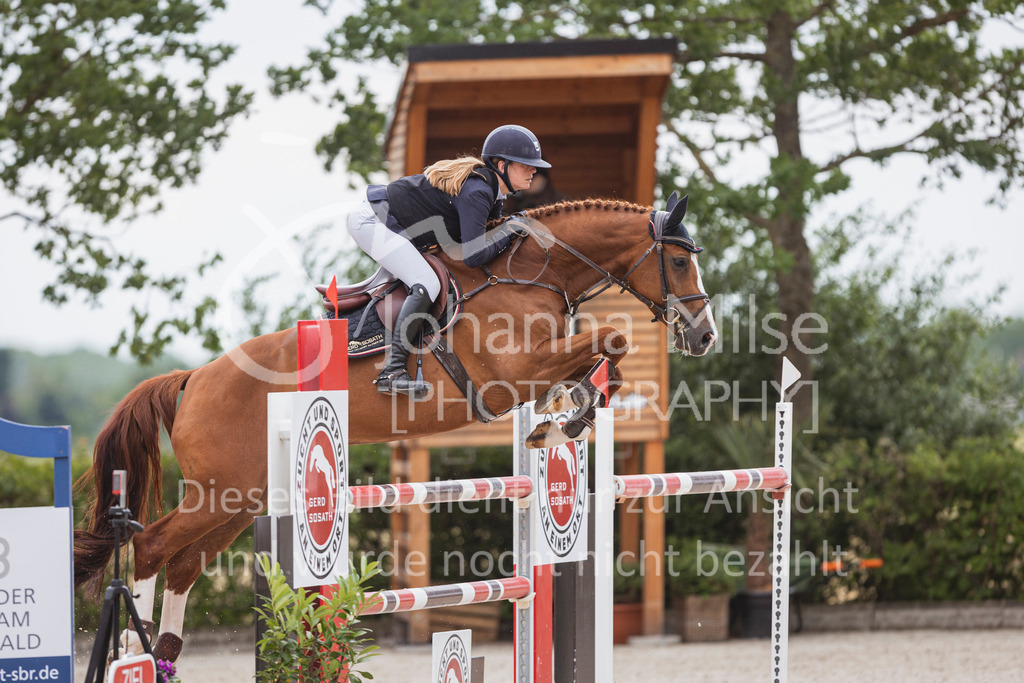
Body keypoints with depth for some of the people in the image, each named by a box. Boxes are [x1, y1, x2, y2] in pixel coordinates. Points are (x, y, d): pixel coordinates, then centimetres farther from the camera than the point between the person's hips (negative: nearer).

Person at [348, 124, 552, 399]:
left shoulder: (491, 191, 8)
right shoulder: (477, 192, -22)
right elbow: (473, 256, -27)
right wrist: (511, 230, -16)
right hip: (373, 222, -11)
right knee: (427, 285, -21)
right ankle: (393, 371, -25)